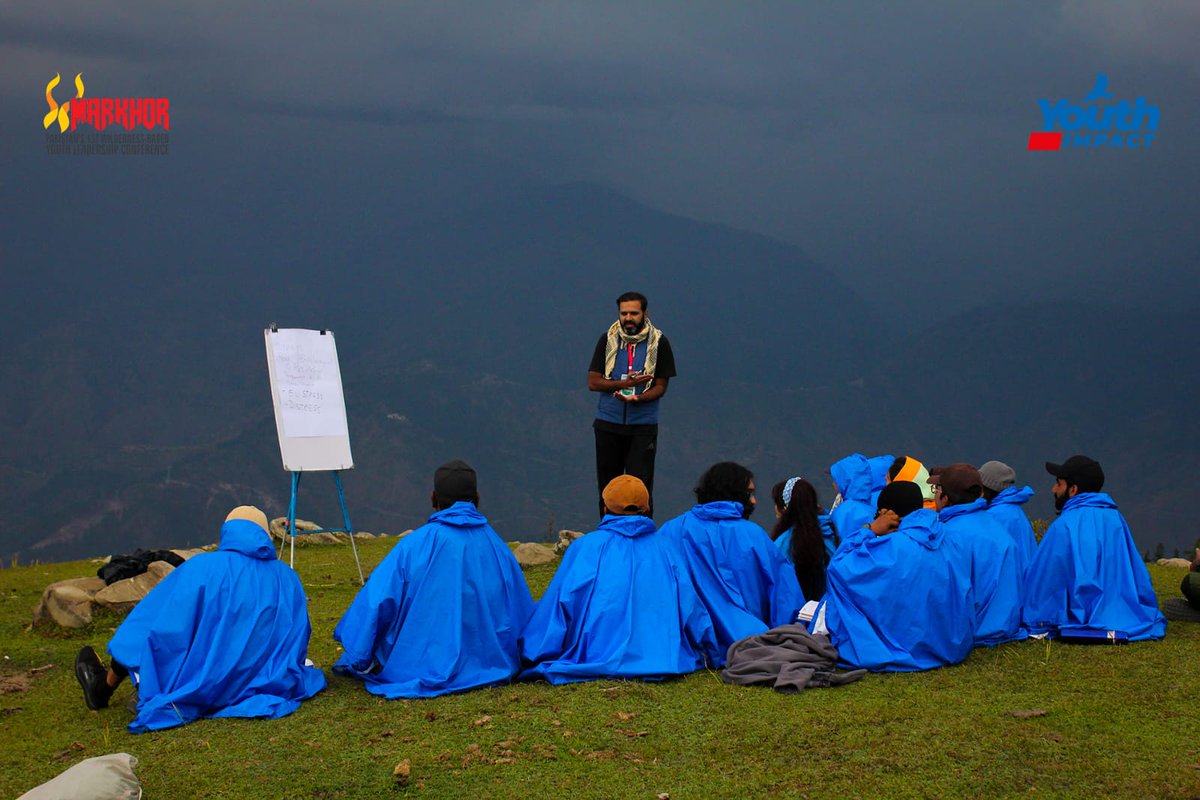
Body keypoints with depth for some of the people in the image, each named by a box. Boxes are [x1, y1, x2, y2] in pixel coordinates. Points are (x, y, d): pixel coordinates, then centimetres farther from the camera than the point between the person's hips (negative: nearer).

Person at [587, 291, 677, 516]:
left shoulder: (659, 342, -1)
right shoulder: (608, 339, 3)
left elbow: (661, 386, 0)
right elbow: (593, 382, 1)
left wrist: (637, 398, -20)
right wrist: (624, 384, -14)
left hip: (643, 425, -2)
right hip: (608, 423, 2)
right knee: (607, 485, 7)